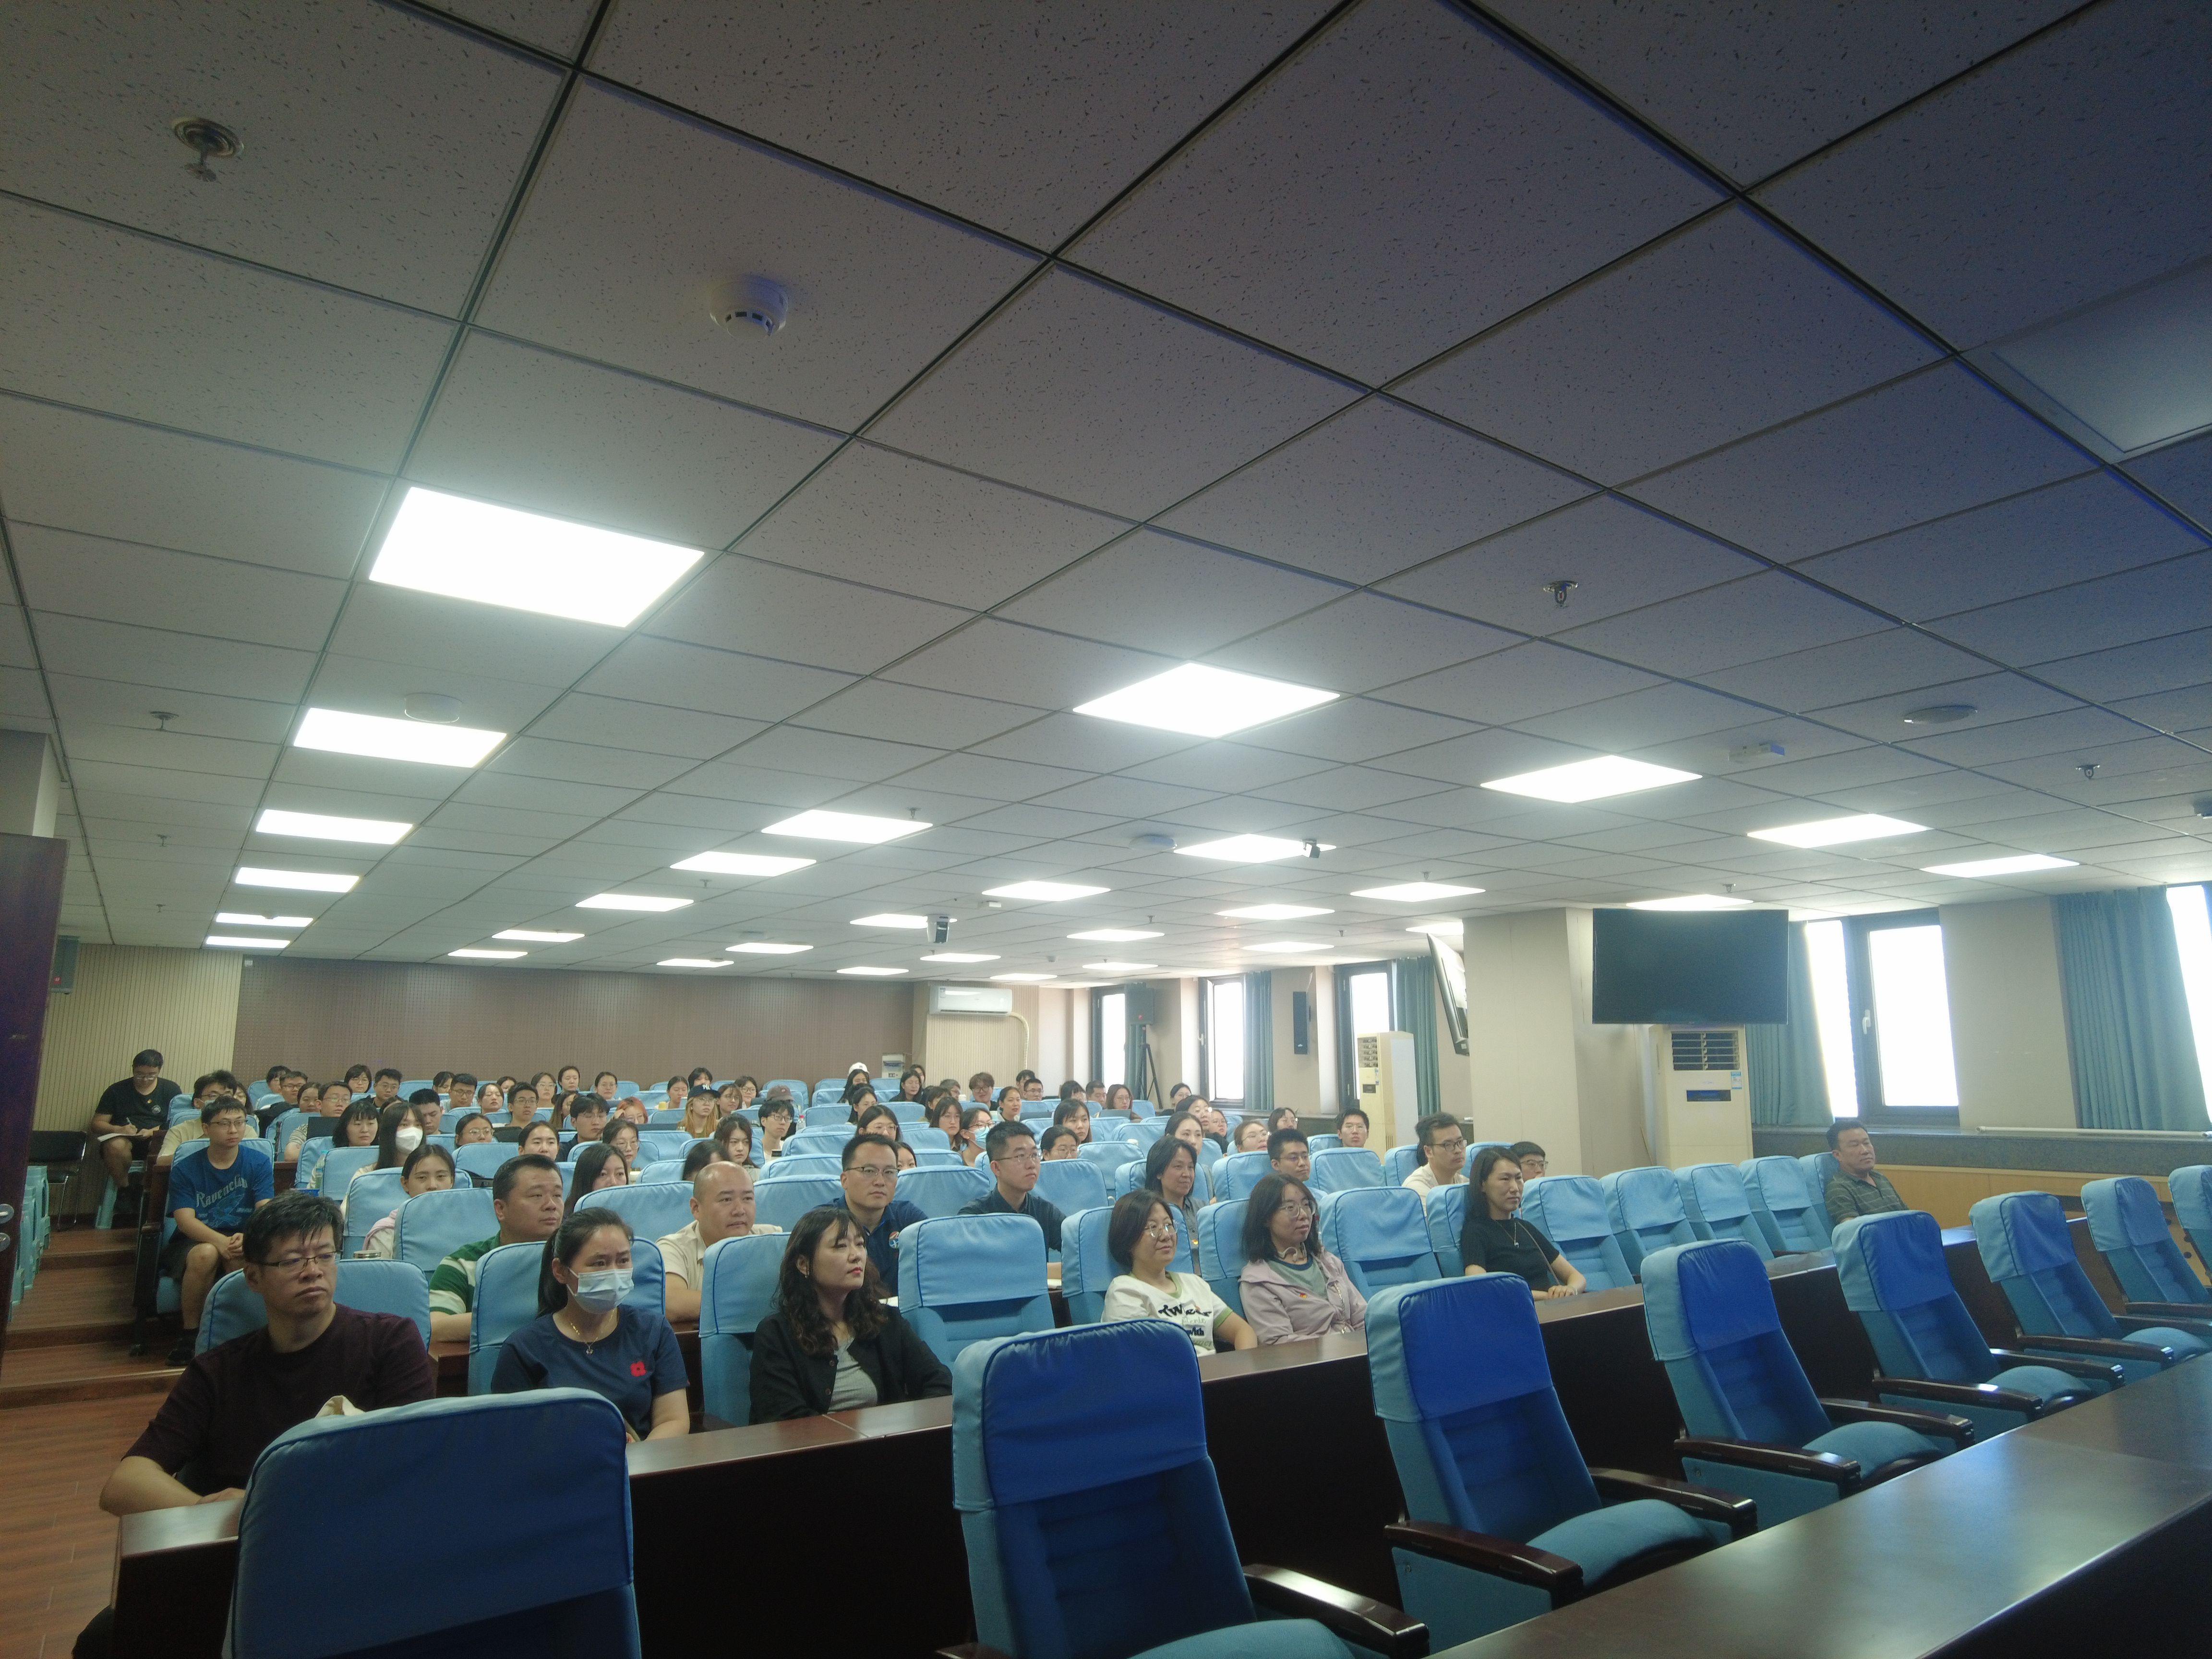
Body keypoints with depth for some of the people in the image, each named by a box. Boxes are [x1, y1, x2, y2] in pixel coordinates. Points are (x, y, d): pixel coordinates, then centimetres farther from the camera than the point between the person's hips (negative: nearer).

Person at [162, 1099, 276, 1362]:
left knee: (240, 1256, -35)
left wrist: (245, 1238, -33)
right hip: (193, 1241, 0)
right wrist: (221, 1242, -33)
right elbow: (186, 1220, -13)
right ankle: (190, 1333, -15)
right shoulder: (184, 1169, -1)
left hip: (241, 1238, 0)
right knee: (207, 1254, -35)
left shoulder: (259, 1163, 1)